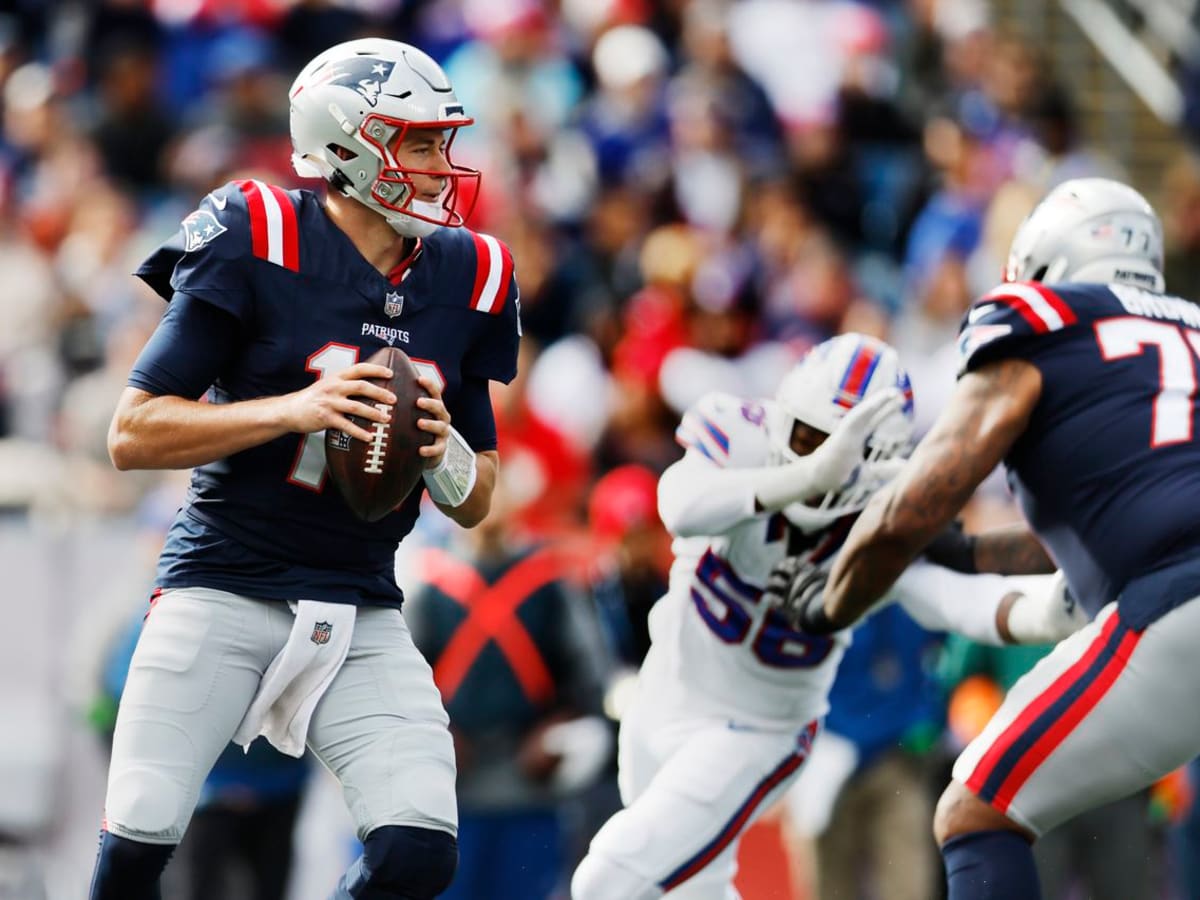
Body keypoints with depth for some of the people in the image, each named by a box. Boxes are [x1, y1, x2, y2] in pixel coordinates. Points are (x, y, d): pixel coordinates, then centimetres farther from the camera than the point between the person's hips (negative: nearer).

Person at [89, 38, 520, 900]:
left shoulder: (466, 279, 6)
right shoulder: (257, 245, -9)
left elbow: (477, 502, 13)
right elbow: (133, 434, -10)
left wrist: (444, 453, -10)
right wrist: (293, 411, -21)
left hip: (362, 617, 4)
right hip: (223, 590, -4)